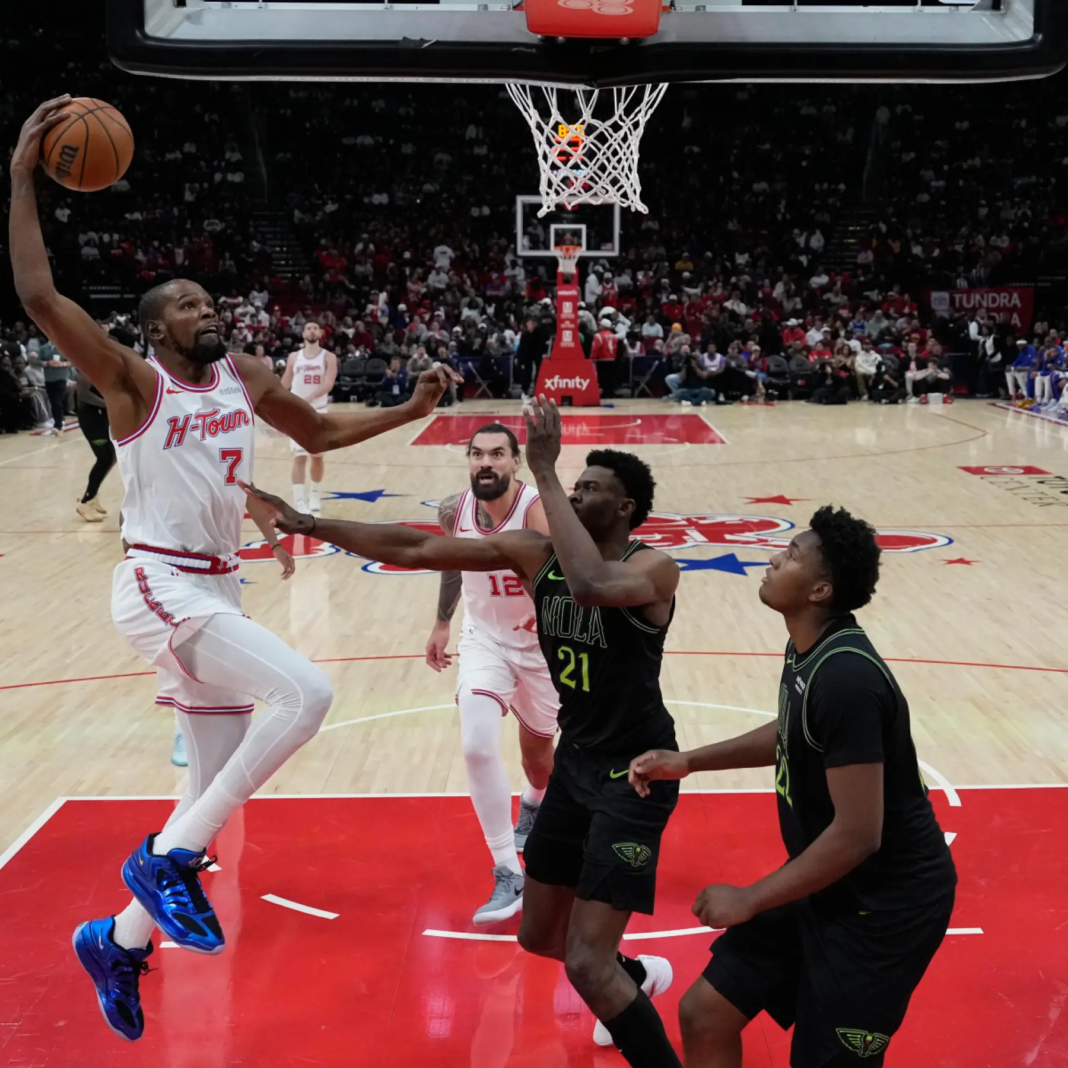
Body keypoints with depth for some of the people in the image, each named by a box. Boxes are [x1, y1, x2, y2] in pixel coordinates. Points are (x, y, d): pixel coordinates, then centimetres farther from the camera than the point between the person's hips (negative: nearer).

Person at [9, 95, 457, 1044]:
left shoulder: (242, 377, 13)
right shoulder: (133, 382, -6)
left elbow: (320, 433, 27)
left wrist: (411, 411, 17)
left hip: (216, 591, 8)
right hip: (159, 586, -7)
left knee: (220, 787, 11)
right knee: (305, 692, -25)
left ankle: (119, 938, 31)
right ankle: (167, 860, -13)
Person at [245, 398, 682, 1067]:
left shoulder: (653, 566, -20)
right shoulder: (534, 553, -3)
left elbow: (590, 585, -44)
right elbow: (416, 550, -3)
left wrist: (543, 474, -38)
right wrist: (311, 526, -6)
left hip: (635, 772, -7)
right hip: (576, 761, 7)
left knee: (587, 966, -13)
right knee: (540, 937, 20)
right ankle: (638, 977, 50)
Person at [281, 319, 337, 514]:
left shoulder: (328, 357, -3)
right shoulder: (294, 357, 3)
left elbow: (327, 385, -18)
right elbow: (284, 385, 11)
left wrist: (308, 398, -33)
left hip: (319, 411, 0)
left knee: (317, 457, 11)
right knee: (299, 457, -10)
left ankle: (314, 494, 31)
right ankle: (299, 502, -13)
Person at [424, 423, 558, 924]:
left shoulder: (538, 511, -28)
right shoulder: (454, 510, -12)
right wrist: (441, 624, 16)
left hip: (541, 643, -2)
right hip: (484, 639, 2)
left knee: (536, 749, 18)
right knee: (477, 746, -19)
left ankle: (534, 806, 56)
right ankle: (508, 876, -7)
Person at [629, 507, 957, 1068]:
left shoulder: (847, 678, -29)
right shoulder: (808, 648, 0)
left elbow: (857, 835, -29)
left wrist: (749, 900, -19)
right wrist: (688, 761, 11)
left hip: (886, 905, -9)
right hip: (826, 885, 9)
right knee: (704, 1014, 10)